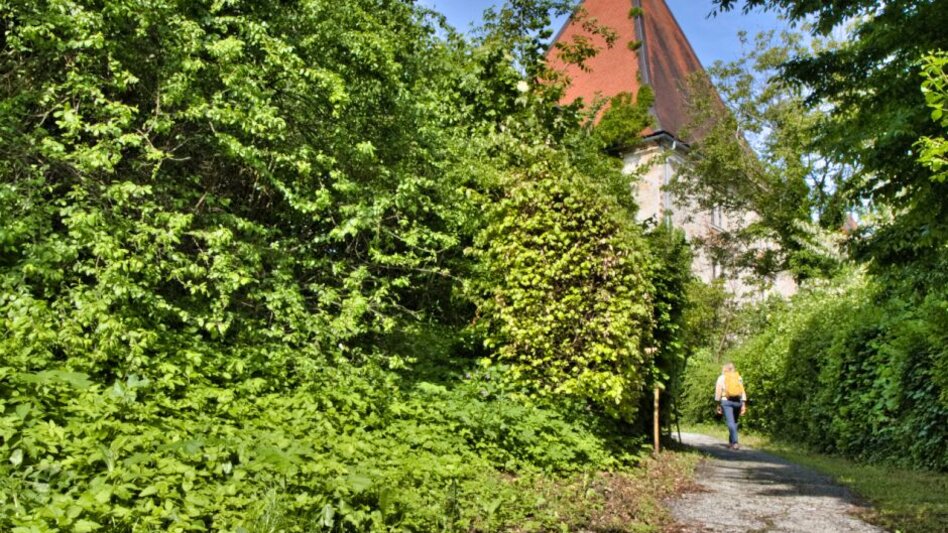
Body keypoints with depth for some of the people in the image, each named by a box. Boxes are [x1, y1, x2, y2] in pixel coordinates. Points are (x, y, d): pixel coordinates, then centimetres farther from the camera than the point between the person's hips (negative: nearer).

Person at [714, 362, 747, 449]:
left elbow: (718, 392, 0)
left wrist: (718, 404, 4)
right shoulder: (739, 378, 11)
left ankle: (735, 443, -18)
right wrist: (743, 405, 4)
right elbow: (743, 392, 5)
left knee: (730, 422, -7)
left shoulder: (721, 378, 3)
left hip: (726, 401, -3)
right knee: (734, 422, 15)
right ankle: (730, 442, 21)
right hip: (738, 401, 3)